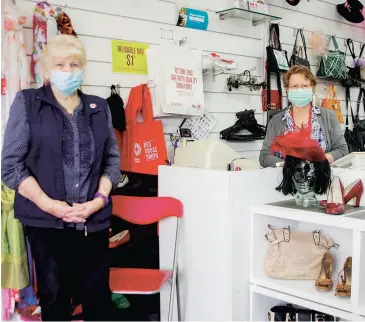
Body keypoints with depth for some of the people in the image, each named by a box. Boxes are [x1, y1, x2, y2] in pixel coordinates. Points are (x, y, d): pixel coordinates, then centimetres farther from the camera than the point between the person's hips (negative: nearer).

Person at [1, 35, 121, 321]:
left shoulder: (99, 107, 10)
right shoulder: (27, 102, 1)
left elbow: (113, 159, 9)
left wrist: (99, 199, -7)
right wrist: (50, 205, -13)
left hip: (94, 219, 2)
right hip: (46, 220, -2)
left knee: (98, 295, 8)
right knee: (54, 297, 9)